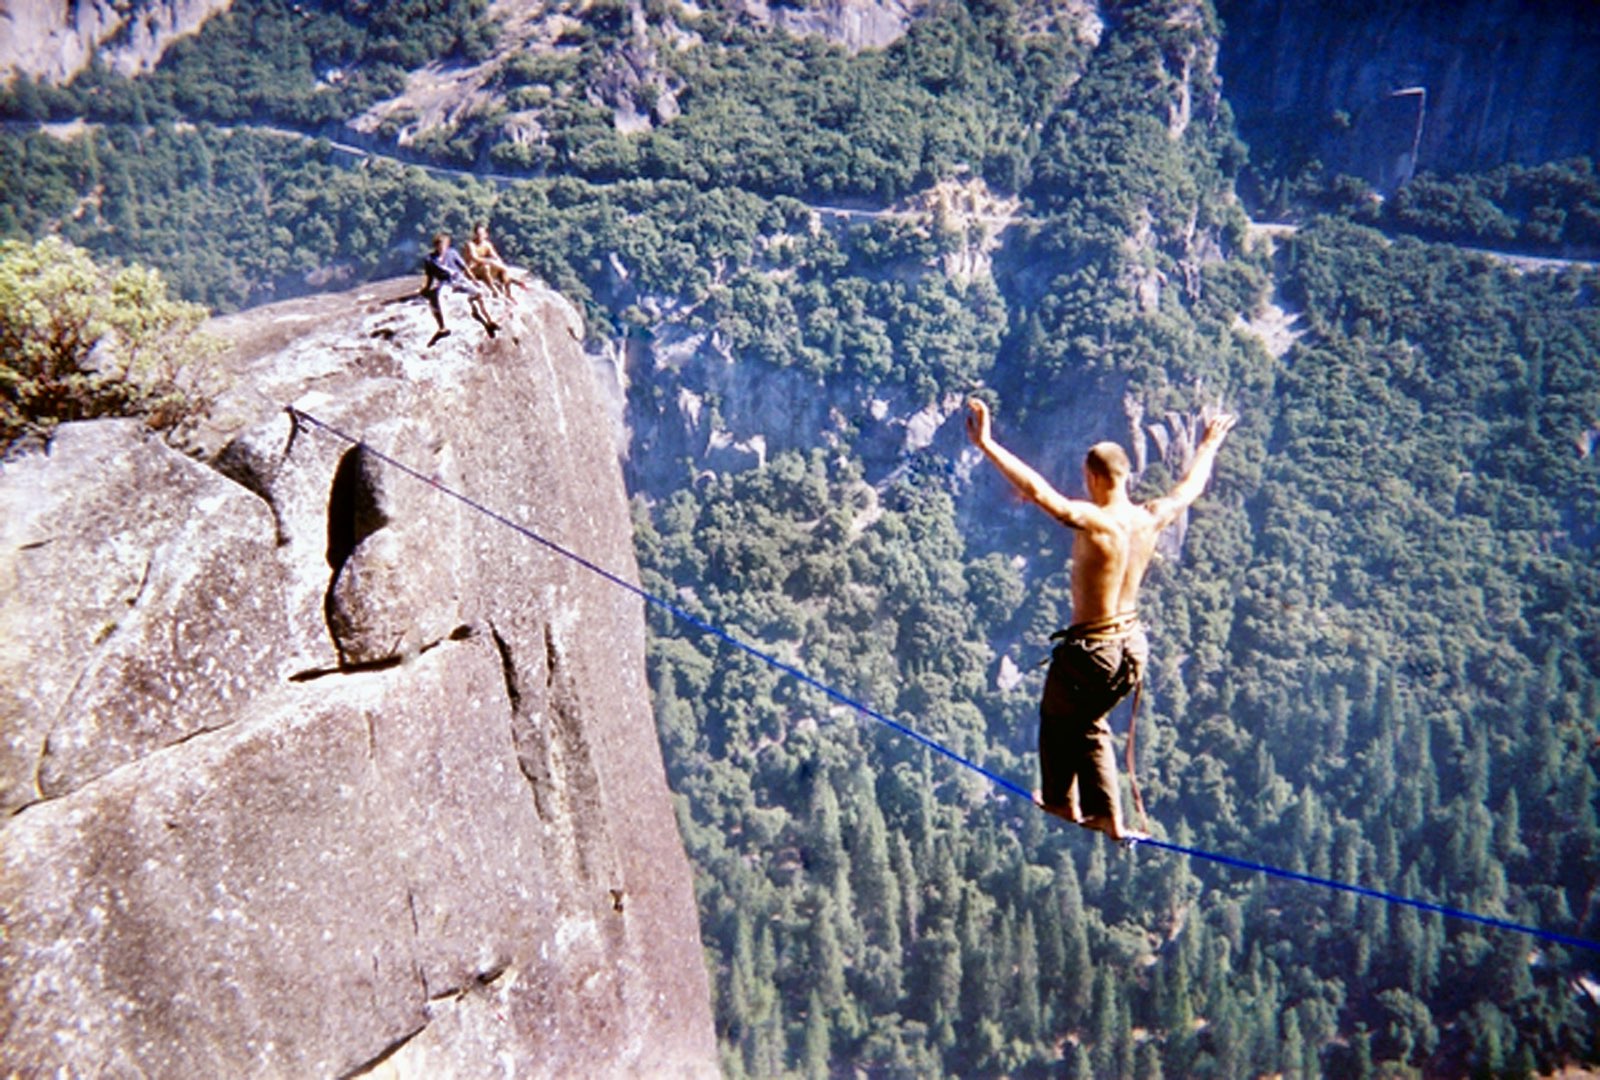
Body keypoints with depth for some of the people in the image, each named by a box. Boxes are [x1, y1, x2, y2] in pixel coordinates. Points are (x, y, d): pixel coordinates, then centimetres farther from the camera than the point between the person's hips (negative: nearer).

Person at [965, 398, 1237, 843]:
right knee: (1089, 723, 27)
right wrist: (1208, 445, 34)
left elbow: (1037, 490, -36)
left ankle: (1061, 800, 39)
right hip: (1132, 645, 7)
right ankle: (1107, 816, 30)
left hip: (1090, 649, -6)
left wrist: (986, 444, -37)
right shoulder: (1151, 519, -3)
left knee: (1057, 718, 22)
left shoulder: (1095, 522, -24)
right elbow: (1191, 486, 17)